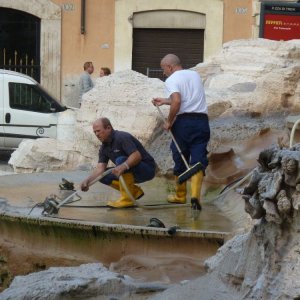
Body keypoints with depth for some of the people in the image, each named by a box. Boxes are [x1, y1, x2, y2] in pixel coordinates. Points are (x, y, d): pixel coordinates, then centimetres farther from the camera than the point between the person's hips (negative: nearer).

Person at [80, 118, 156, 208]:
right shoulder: (104, 147, 4)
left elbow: (137, 156, -34)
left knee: (121, 160, -32)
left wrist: (123, 166, -50)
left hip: (147, 169, -9)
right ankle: (134, 191, 7)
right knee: (103, 176, 0)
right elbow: (100, 168, -3)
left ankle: (127, 199, -24)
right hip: (133, 173, 9)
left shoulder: (122, 137, -22)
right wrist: (87, 180, -20)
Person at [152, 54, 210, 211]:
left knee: (180, 159, 12)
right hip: (202, 120, 4)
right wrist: (164, 101, 36)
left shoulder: (171, 80, -3)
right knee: (198, 160, -1)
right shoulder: (195, 75, 19)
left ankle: (180, 195, 26)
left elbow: (177, 102, -20)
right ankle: (195, 195, -19)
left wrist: (169, 121, -7)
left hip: (183, 121, -4)